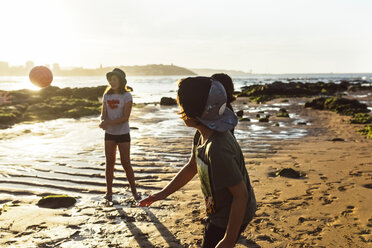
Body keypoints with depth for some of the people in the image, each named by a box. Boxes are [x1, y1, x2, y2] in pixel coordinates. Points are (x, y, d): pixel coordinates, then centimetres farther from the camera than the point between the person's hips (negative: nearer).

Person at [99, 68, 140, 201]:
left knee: (126, 163, -1)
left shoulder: (127, 96, -9)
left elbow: (125, 117, -16)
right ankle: (109, 192, 12)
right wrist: (103, 122, -22)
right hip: (109, 134, 4)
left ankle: (134, 191, 13)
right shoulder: (107, 95, 5)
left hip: (123, 134, -3)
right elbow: (104, 114, 1)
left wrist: (108, 123, -25)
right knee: (109, 163, 4)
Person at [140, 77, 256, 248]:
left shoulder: (217, 150, -37)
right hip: (219, 211, 10)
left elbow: (241, 196, -32)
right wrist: (163, 193, 8)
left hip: (232, 217, -9)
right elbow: (191, 167, 9)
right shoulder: (201, 134, -6)